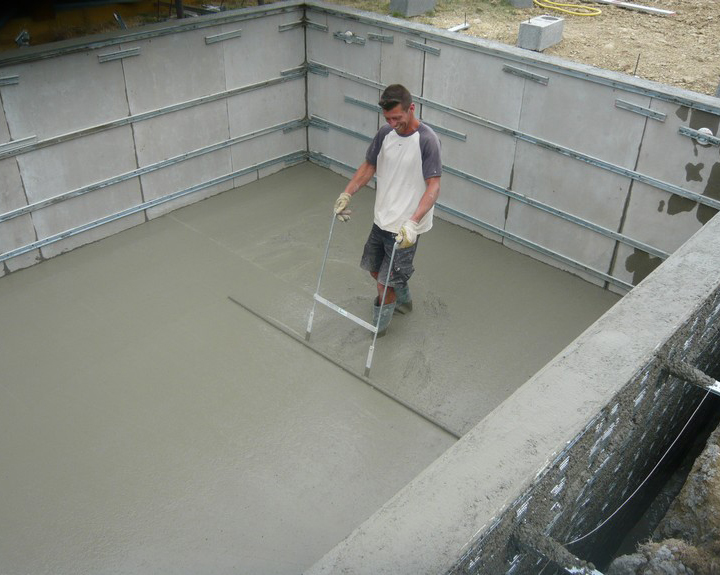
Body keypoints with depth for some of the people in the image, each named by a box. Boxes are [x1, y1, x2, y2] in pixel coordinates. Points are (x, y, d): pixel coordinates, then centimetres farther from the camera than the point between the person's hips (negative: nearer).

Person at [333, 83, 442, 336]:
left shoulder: (427, 140, -21)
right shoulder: (385, 133, -1)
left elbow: (433, 185, -23)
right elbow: (369, 166, 12)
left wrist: (413, 222, -34)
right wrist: (346, 194, 1)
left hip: (405, 228, -7)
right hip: (381, 219, 7)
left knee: (386, 281, -1)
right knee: (375, 269, 22)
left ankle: (377, 328, 25)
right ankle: (404, 300, 49)